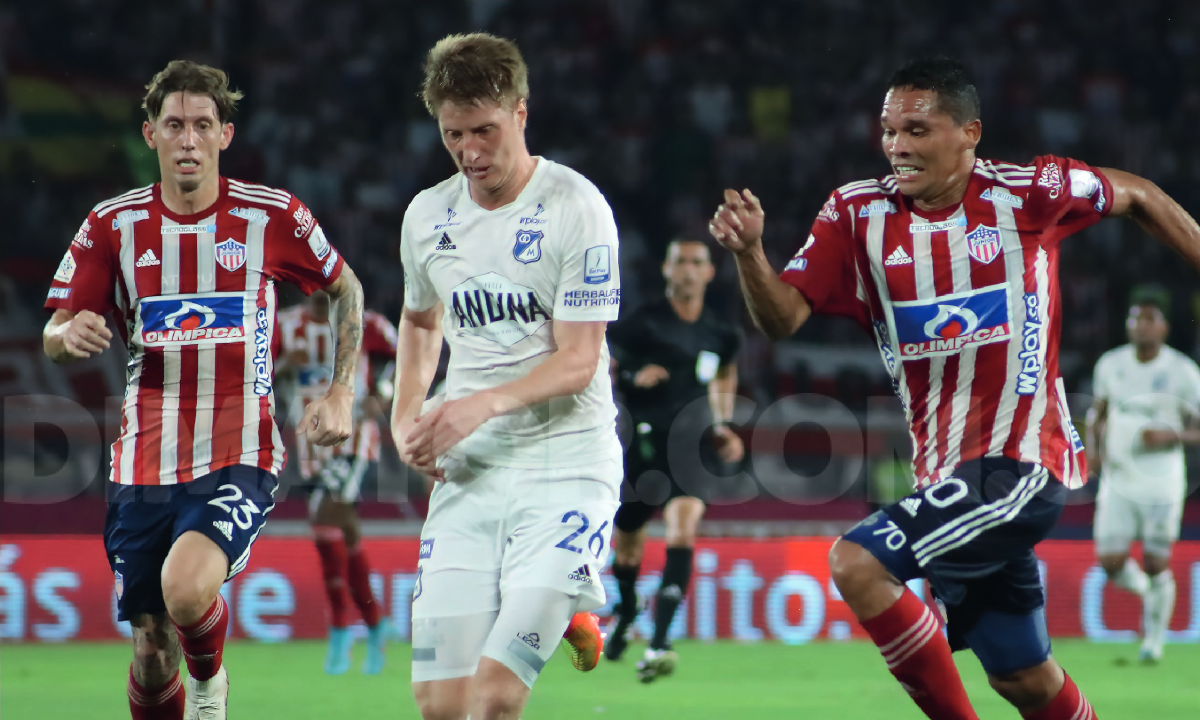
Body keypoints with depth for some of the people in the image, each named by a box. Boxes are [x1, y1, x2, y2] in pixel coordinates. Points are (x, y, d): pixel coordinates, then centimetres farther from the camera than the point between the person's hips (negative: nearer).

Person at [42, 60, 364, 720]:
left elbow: (346, 289, 14)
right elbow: (53, 338, 5)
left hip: (240, 459, -3)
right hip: (144, 465, 3)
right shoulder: (113, 225, 2)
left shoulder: (273, 216, -2)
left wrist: (341, 394, 5)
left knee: (185, 587, -28)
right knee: (151, 653, 5)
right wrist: (70, 333, -19)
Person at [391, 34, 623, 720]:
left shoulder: (576, 206, -8)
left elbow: (579, 360, -11)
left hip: (567, 467, -5)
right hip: (467, 475, 5)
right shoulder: (427, 216, 8)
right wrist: (406, 417, 12)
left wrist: (486, 404, -26)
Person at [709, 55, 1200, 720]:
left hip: (1020, 462, -6)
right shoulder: (858, 214, 2)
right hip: (945, 469, 6)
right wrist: (748, 252, -24)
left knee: (858, 564, -23)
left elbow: (1137, 197, 10)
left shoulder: (1029, 193, -7)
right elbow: (782, 317, -6)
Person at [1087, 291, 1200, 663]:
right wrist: (1093, 447, 1)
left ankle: (1155, 636, 22)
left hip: (1161, 483, -3)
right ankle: (1143, 589, 28)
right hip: (1118, 481, 3)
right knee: (1111, 563, -7)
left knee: (1156, 566, 0)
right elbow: (1098, 411, 18)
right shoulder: (1111, 365, 2)